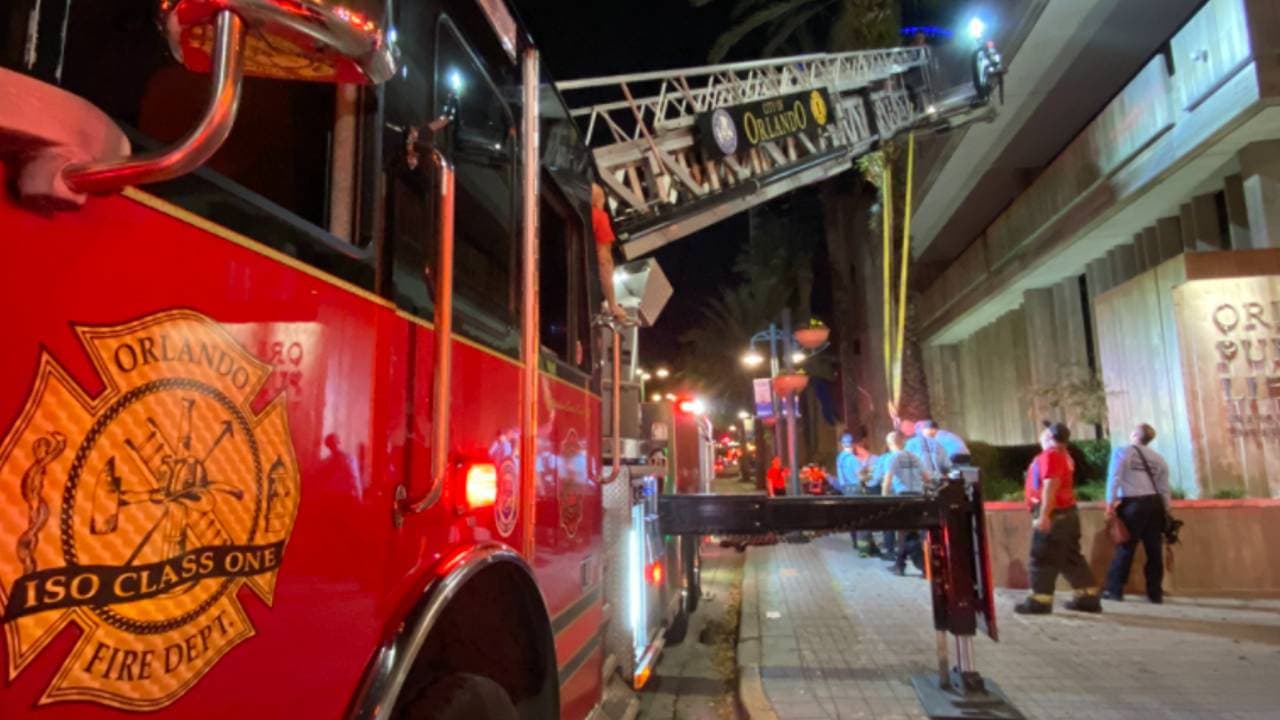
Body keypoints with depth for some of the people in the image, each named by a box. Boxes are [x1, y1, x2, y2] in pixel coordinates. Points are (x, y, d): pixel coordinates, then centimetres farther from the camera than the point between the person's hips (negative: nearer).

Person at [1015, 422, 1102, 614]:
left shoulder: (1050, 455, -14)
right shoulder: (1063, 455, 17)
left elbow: (1050, 485, -23)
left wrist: (1043, 515, -26)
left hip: (1053, 514, -10)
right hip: (1067, 513, 10)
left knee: (1042, 559, -5)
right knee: (1071, 559, 14)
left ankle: (1040, 601, -3)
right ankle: (1088, 598, 16)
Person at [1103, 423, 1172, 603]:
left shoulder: (1123, 452, 2)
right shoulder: (1159, 459, 16)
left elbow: (1115, 477, -10)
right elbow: (1165, 489, 11)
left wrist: (1110, 503, -9)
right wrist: (1165, 512, 14)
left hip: (1133, 503, -4)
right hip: (1155, 503, 4)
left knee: (1125, 548, 0)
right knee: (1154, 550, 8)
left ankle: (1114, 590, 4)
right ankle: (1155, 593, 13)